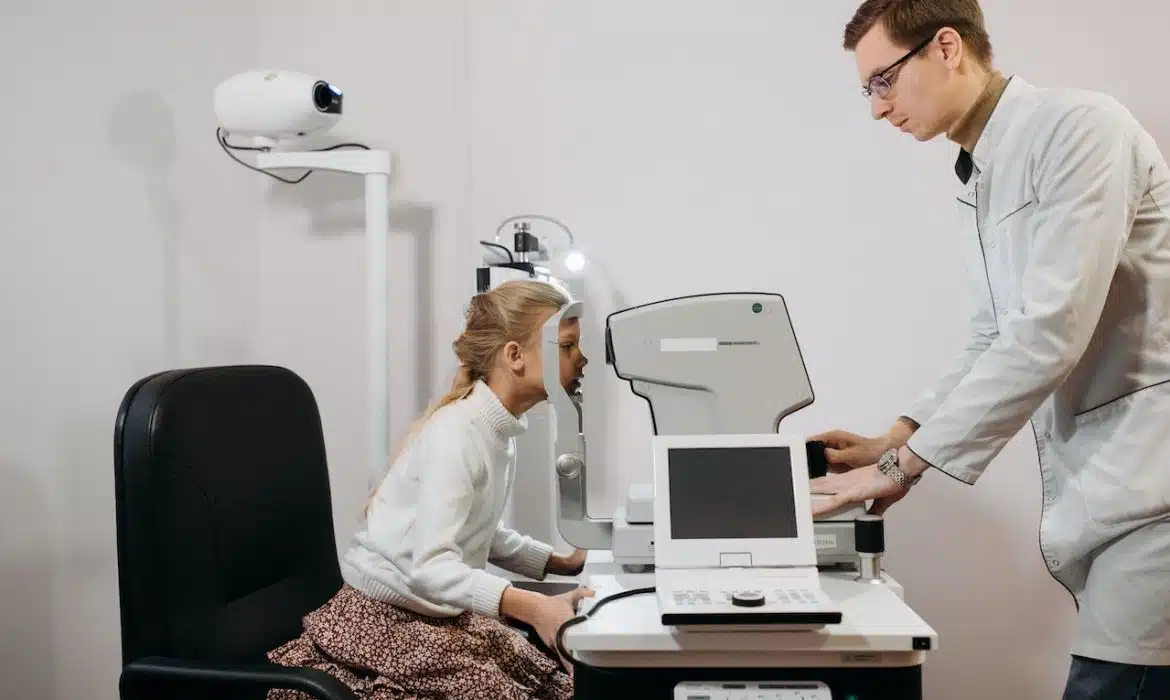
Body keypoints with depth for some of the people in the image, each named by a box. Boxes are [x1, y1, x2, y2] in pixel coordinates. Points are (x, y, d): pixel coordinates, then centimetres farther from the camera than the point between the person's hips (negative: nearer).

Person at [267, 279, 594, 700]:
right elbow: (429, 566, -32)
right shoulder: (457, 432, -23)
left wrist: (562, 563, 8)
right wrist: (532, 606, -43)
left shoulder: (501, 429, 5)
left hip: (444, 614, 8)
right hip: (388, 619, -8)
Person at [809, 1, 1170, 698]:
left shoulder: (1078, 128, -13)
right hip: (1104, 484, 8)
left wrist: (903, 466, -15)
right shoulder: (981, 181, 15)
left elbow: (1047, 333, -21)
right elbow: (994, 342, 21)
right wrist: (897, 440, 10)